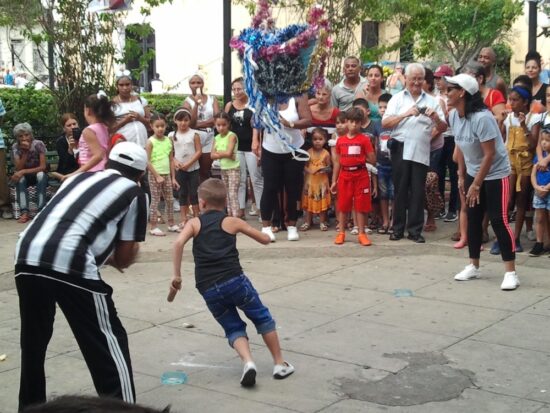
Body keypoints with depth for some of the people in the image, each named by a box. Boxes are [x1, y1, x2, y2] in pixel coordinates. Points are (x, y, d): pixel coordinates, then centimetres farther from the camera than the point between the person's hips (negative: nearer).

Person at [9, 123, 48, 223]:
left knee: (40, 174, -35)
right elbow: (18, 169, -21)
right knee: (19, 177, -31)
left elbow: (43, 167, -24)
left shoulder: (38, 144, -19)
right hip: (26, 177, 2)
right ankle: (24, 212, -35)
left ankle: (41, 211, -35)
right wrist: (25, 151, -31)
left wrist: (24, 171, -34)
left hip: (39, 175, -2)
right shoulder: (15, 147, -13)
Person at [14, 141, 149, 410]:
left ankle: (30, 405, 37)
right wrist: (114, 258, 34)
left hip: (27, 256, 6)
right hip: (70, 266, -6)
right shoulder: (134, 194, 13)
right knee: (108, 344, 8)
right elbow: (124, 258, 12)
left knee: (33, 343, 24)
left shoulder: (78, 178, 29)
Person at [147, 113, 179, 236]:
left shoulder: (168, 141, 7)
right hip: (155, 175, -5)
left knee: (170, 200, 10)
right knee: (155, 200, -2)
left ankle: (171, 224, 21)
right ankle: (153, 227, 3)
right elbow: (147, 161, -13)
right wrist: (157, 176, -15)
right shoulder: (151, 142, -8)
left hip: (167, 175, 5)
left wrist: (173, 177, 9)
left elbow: (171, 160, 11)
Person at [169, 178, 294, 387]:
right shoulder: (232, 222, 12)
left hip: (208, 290, 1)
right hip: (234, 280, -1)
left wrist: (176, 275, -4)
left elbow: (179, 243, -8)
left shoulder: (194, 223, 13)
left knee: (233, 329, 16)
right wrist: (265, 234, 39)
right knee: (263, 319, 17)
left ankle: (248, 362, -8)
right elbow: (265, 239, 16)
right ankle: (280, 364, 20)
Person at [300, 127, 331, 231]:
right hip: (310, 180, 1)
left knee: (322, 202, 4)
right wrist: (308, 171, -19)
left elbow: (329, 167, 2)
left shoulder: (326, 153, -3)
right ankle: (307, 222, 12)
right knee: (309, 201, 5)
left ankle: (322, 222, 13)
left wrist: (325, 169, -19)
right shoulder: (309, 152, -1)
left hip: (322, 181, -1)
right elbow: (305, 166, 1)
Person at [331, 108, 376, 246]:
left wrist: (361, 158, -2)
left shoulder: (364, 140, -3)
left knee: (361, 206, 2)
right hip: (344, 176, 2)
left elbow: (373, 160, -2)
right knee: (342, 205, 7)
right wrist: (334, 181, 8)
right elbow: (337, 162, 9)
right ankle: (341, 233, 16)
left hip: (361, 175, -2)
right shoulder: (340, 140, 6)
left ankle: (361, 233, 9)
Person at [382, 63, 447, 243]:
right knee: (400, 189, 4)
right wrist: (405, 114, -16)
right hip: (400, 149, -1)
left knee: (418, 191, 3)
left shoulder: (431, 101, 11)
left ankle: (415, 230, 9)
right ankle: (398, 228, 12)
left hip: (421, 152, 1)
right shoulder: (397, 98, 8)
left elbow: (443, 129, 7)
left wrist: (436, 118, -14)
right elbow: (385, 123, -4)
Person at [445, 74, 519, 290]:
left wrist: (476, 185, -21)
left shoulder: (482, 118, -27)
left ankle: (511, 272, -4)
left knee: (498, 220, -9)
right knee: (473, 219, 10)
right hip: (472, 173, 7)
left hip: (495, 174, -7)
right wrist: (462, 176, 7)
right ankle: (474, 266, 21)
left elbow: (489, 154, -25)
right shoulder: (453, 115, -4)